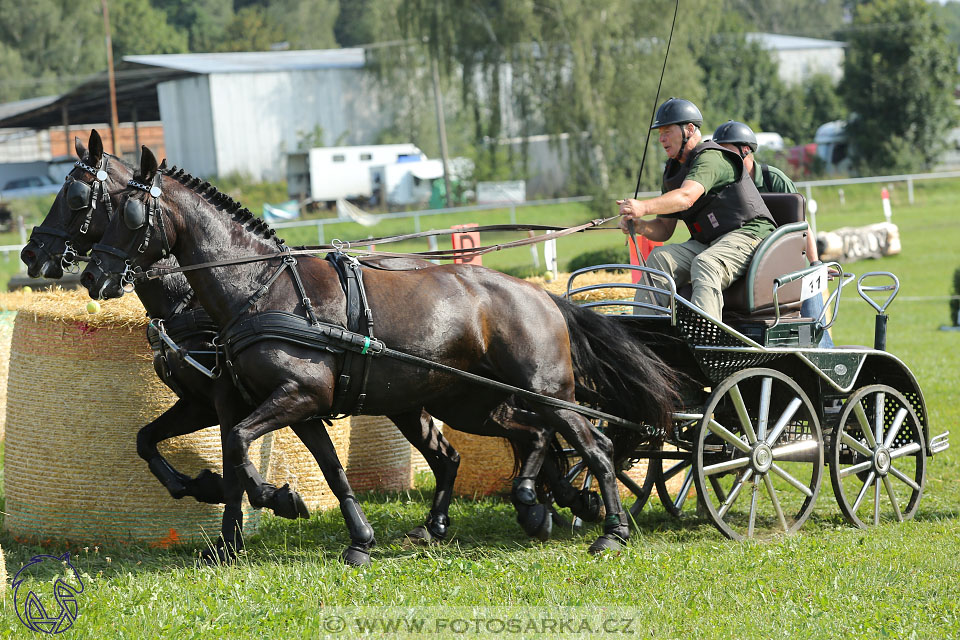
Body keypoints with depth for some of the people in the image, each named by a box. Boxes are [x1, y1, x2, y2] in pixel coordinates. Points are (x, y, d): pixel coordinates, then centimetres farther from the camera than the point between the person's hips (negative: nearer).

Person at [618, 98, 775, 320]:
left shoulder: (711, 158, -12)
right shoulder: (674, 170, 16)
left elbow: (687, 197, -31)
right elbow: (665, 228, 14)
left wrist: (644, 207, -45)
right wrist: (640, 225, -9)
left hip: (747, 235, -8)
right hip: (706, 243, 8)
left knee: (705, 265, -36)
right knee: (660, 258, -15)